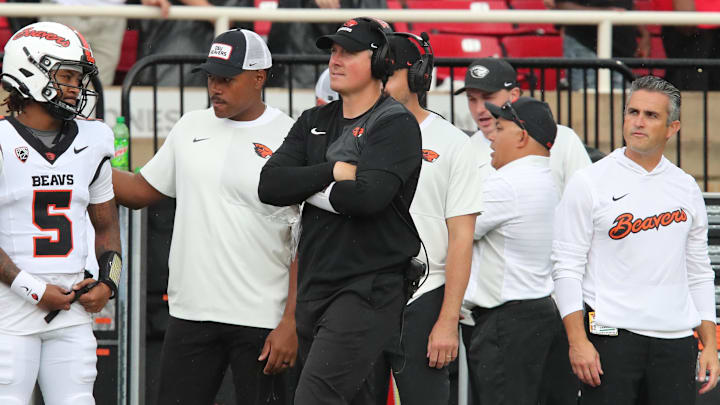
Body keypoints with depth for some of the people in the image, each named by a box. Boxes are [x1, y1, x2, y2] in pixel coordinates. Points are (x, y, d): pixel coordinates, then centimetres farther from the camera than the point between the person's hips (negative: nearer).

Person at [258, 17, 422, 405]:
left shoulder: (396, 124, -7)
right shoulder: (313, 123, 15)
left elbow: (368, 196, -22)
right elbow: (270, 184, 1)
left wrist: (308, 188, -5)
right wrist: (334, 172, -11)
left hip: (370, 289, -8)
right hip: (314, 286, 8)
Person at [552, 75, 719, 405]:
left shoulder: (686, 188, 12)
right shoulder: (589, 183, -1)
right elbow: (567, 268, -4)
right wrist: (577, 341, -12)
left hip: (676, 341, 4)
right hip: (611, 337, -4)